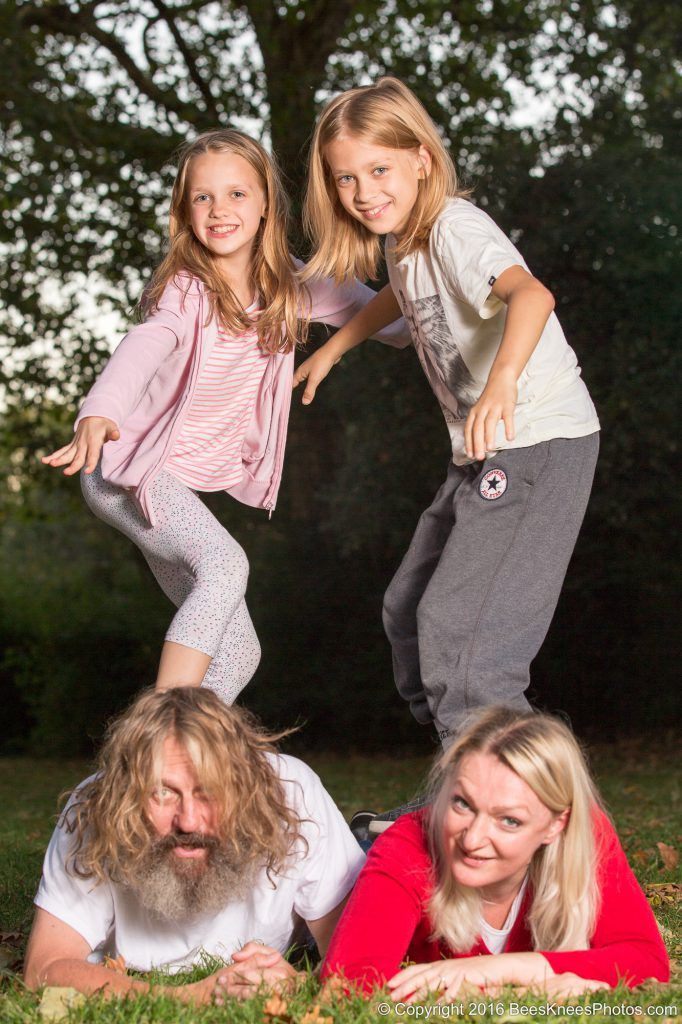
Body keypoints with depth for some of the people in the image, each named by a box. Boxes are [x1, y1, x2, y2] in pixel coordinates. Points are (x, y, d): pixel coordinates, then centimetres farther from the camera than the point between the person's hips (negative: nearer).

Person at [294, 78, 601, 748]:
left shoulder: (455, 228, -20)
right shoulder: (401, 235, 8)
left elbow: (531, 293, -41)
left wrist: (503, 381, -57)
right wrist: (334, 346, 38)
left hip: (540, 444, -10)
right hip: (484, 453, 10)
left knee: (458, 629, -19)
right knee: (408, 613, 17)